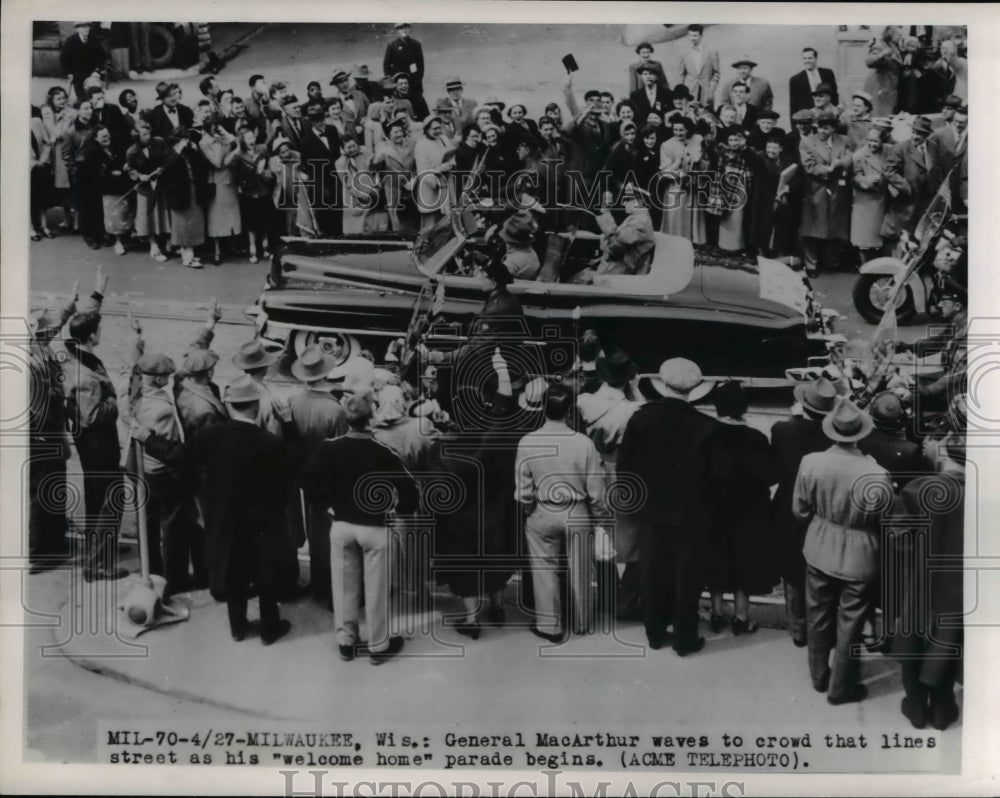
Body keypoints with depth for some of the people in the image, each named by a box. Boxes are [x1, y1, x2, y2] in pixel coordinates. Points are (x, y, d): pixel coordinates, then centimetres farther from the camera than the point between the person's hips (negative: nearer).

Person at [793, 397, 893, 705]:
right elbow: (886, 520, -12)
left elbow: (800, 511, -3)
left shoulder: (810, 462, -18)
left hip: (820, 551, 3)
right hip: (858, 558, -3)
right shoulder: (876, 475, -27)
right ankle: (840, 687, 32)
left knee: (818, 617, 23)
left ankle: (819, 676, 41)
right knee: (849, 624, 16)